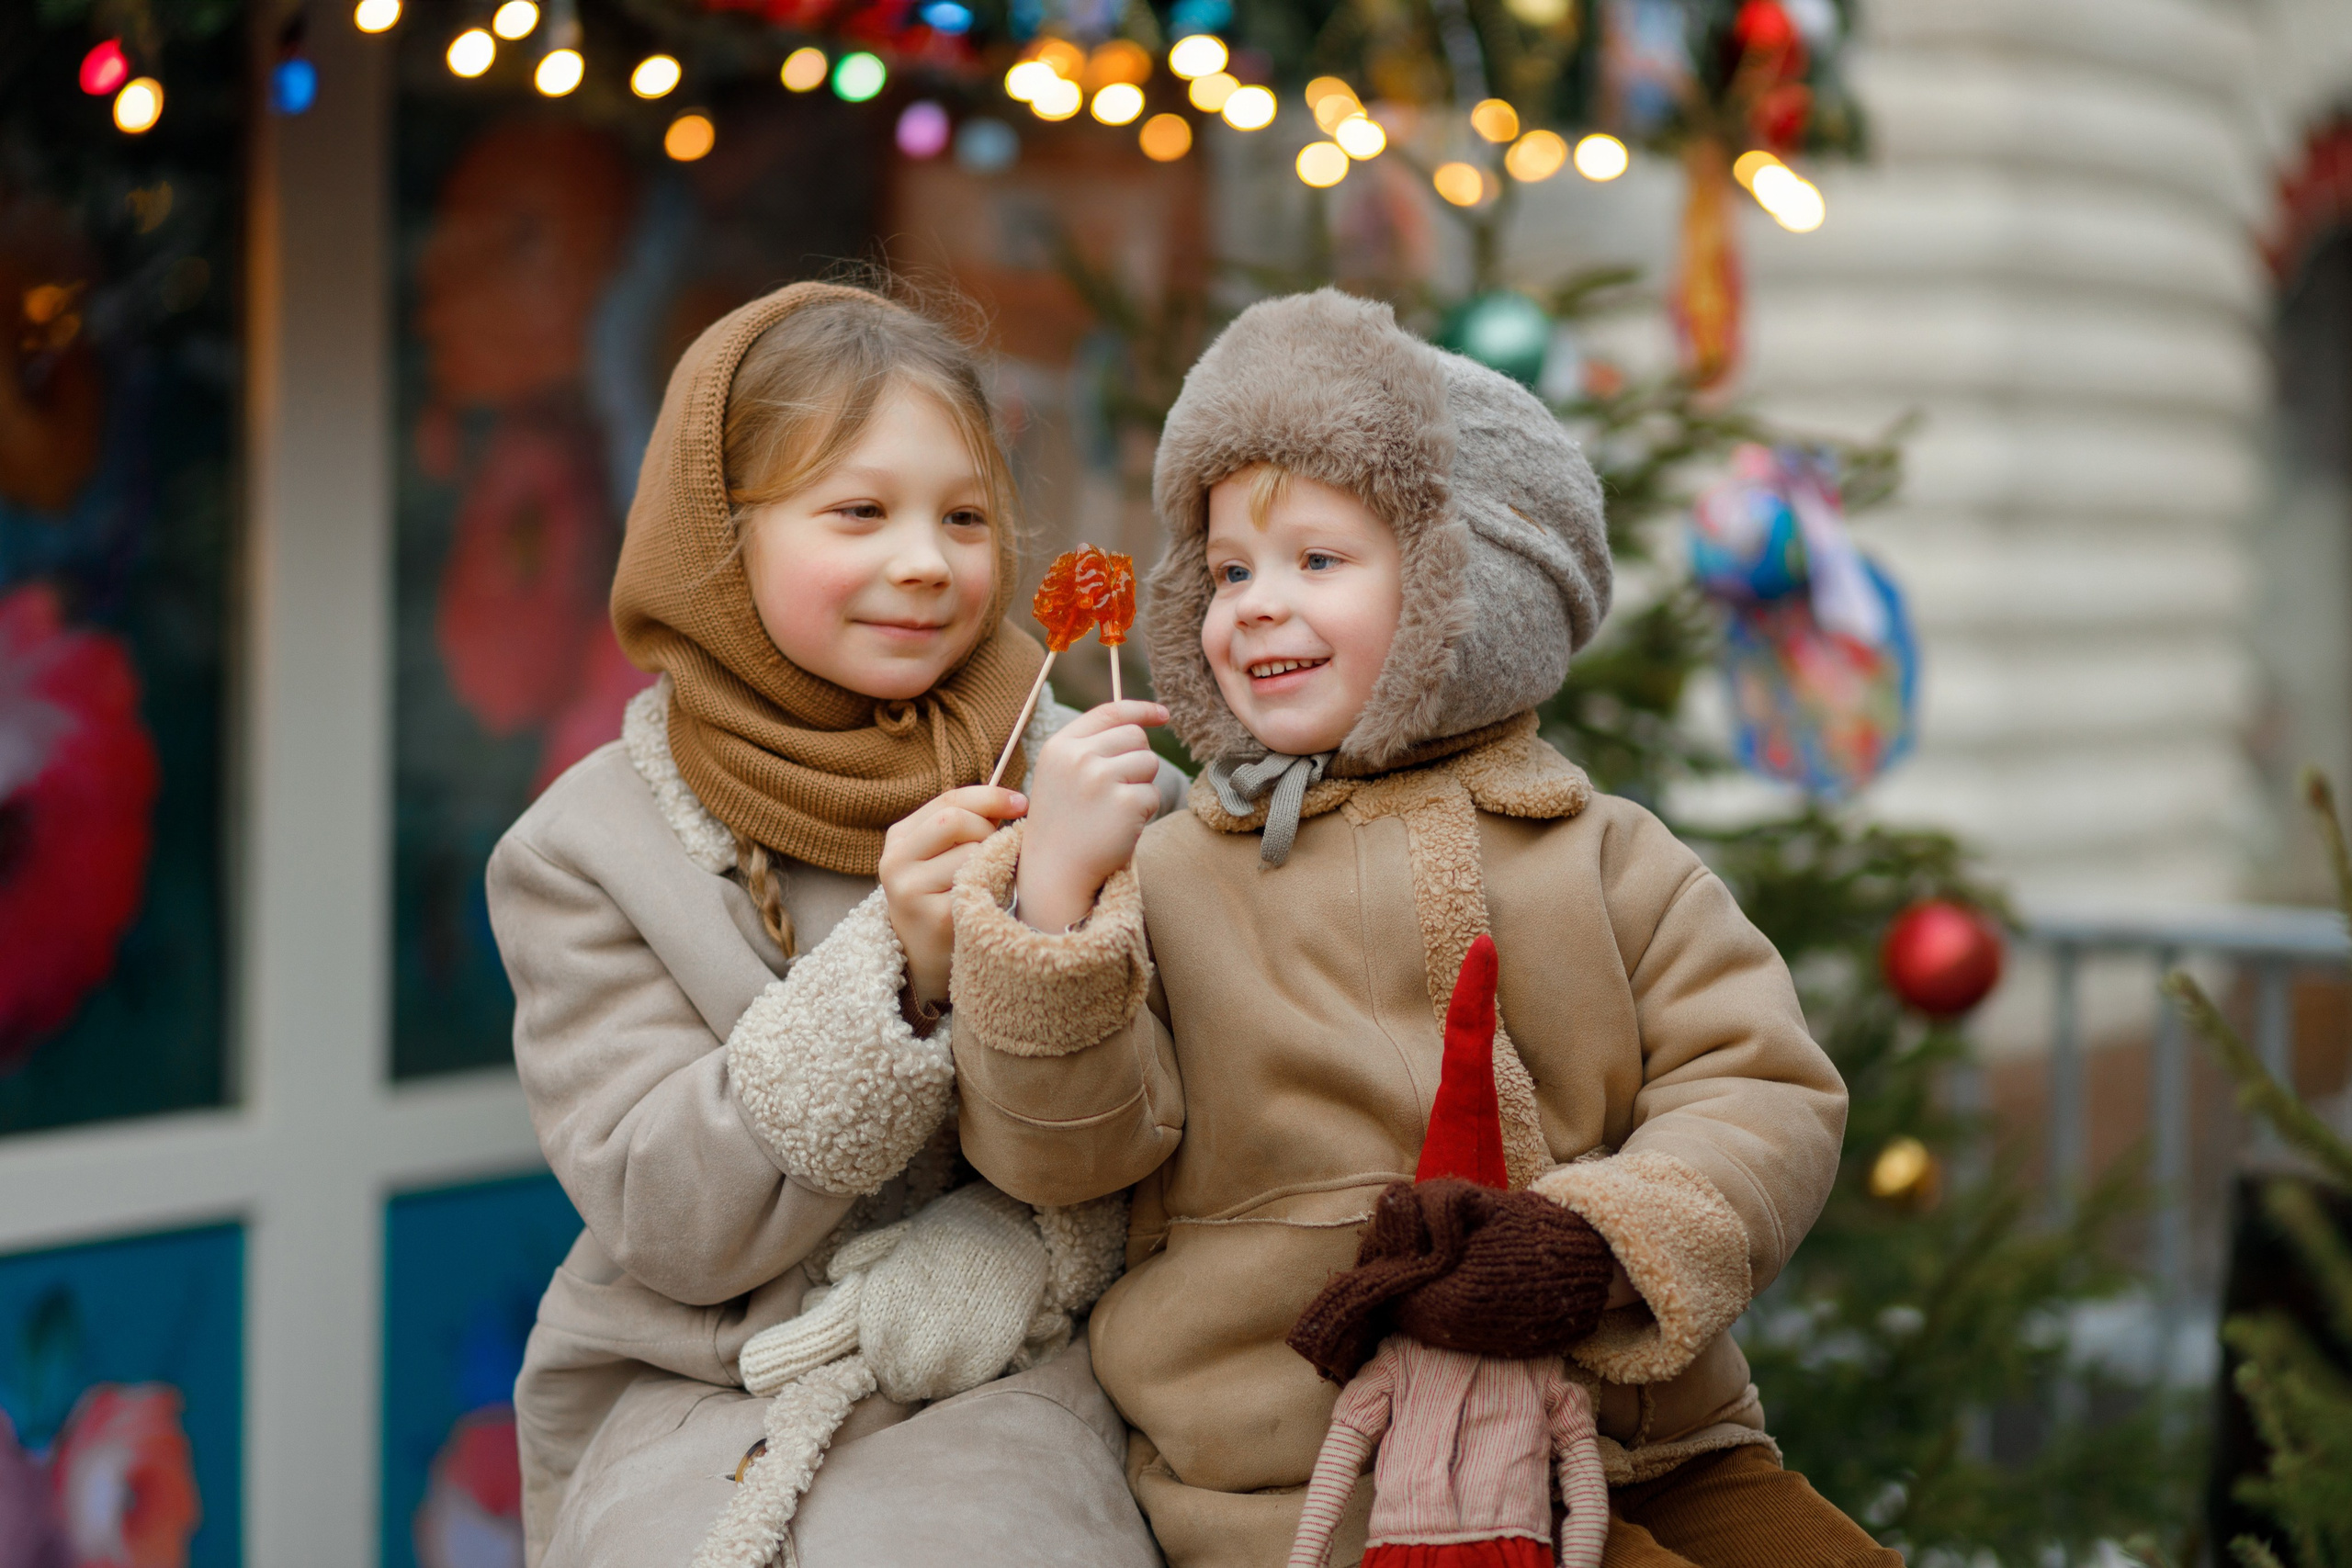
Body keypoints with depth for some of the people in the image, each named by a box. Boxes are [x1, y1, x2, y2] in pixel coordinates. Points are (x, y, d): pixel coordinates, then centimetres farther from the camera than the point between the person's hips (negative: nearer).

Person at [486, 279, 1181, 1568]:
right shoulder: (590, 847, 0)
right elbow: (669, 1224, -8)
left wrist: (929, 1302, -15)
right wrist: (897, 972, -21)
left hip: (1007, 1381, 0)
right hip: (704, 1404, 0)